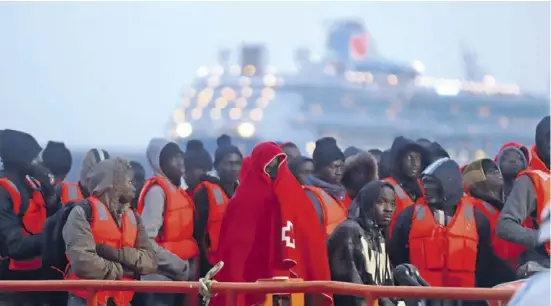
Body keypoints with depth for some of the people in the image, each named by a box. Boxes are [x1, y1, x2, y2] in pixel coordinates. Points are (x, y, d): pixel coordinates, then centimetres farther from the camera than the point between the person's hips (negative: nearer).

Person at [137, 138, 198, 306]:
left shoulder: (177, 191, 15)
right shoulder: (157, 190, -12)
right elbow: (146, 241, -21)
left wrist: (191, 267, 4)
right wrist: (182, 267, -17)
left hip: (178, 279, 9)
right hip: (161, 279, -9)